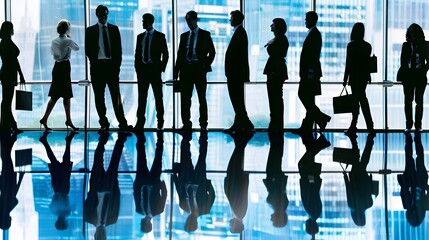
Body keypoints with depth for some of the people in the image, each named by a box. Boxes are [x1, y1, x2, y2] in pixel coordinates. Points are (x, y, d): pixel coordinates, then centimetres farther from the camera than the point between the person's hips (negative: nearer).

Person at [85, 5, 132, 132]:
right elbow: (88, 50, 7)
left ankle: (122, 123, -7)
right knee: (99, 97, 0)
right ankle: (104, 124, 4)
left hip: (112, 65, 0)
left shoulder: (114, 29, 10)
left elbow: (119, 48, 9)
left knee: (116, 96, -5)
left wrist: (117, 64, 1)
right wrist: (94, 62, -1)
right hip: (97, 66, 0)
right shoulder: (90, 30, 8)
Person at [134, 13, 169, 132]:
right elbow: (137, 54, 13)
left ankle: (160, 122, 13)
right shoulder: (140, 36, 11)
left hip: (154, 69, -3)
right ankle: (140, 123, -2)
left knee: (158, 96, 5)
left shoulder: (160, 36, 0)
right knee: (142, 97, -1)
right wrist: (137, 68, 3)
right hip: (142, 69, 3)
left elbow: (165, 53, 0)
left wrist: (162, 67, -8)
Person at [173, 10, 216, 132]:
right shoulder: (184, 36, 14)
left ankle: (203, 124, 7)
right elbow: (180, 54, 13)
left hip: (199, 68, -3)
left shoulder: (205, 34, 4)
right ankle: (186, 124, 7)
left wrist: (206, 65, -6)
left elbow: (212, 52, 4)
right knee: (185, 98, 1)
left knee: (202, 98, 2)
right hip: (186, 68, 3)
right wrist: (176, 70, 5)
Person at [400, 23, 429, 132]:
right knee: (408, 100, -1)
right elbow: (402, 61, 8)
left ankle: (418, 125, 2)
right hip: (408, 76, 1)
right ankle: (408, 124, 3)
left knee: (419, 100, -1)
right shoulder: (406, 45, 9)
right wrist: (405, 72, -4)